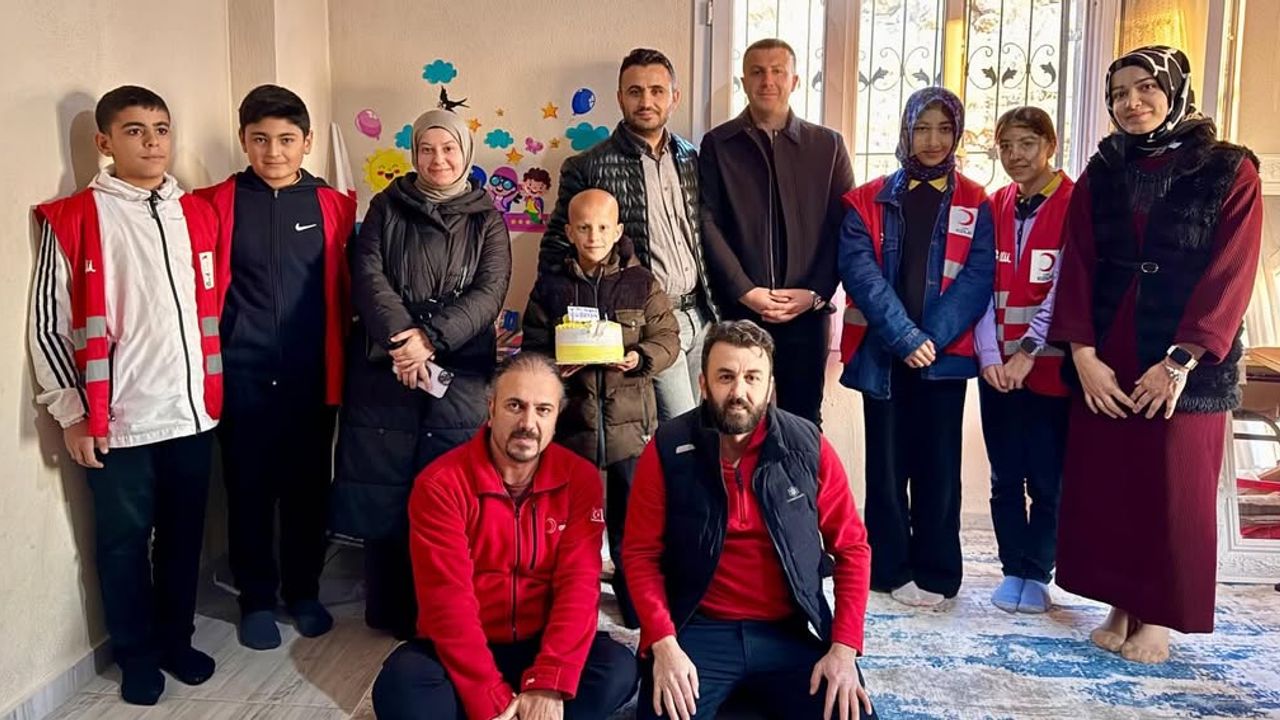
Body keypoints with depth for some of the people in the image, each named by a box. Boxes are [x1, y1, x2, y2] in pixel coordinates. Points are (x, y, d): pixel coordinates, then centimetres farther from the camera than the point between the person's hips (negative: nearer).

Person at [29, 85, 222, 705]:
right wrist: (73, 412, -6)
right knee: (124, 540, 10)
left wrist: (213, 390, 11)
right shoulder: (71, 220, -4)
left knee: (184, 535, 14)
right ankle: (136, 654, 28)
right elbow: (49, 322, -3)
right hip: (118, 421, -3)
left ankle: (176, 638, 32)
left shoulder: (198, 214, 8)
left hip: (193, 413, 4)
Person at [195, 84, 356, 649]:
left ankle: (304, 591, 29)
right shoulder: (217, 203, 0)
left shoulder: (332, 205, 3)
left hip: (311, 376, 1)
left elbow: (343, 290, 6)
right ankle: (257, 598, 26)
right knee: (249, 490, 9)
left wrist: (341, 361, 3)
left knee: (308, 487, 11)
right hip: (242, 376, -1)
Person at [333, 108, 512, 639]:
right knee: (382, 492, 4)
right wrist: (403, 338, -18)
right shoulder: (386, 208, 11)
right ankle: (388, 612, 20)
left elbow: (490, 292, -4)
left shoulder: (487, 220, 9)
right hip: (384, 372, 1)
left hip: (461, 377, 0)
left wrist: (432, 337, -17)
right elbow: (368, 276, -2)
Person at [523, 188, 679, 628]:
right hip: (571, 423, 1)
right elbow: (532, 349, 5)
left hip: (630, 423, 0)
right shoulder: (550, 286, 5)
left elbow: (667, 337, 1)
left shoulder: (641, 283, 3)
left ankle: (639, 608, 27)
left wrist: (641, 358, -18)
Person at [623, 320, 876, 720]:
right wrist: (664, 644, -14)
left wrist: (844, 647, -7)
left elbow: (852, 548, 2)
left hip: (790, 633, 2)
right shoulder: (667, 450, -6)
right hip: (698, 631, -1)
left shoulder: (808, 446, -4)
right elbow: (640, 554, -2)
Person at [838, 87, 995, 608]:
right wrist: (905, 338, -16)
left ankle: (937, 574, 19)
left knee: (939, 466, 7)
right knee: (887, 465, 7)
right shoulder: (868, 201, 4)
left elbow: (976, 279, -3)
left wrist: (932, 339, -14)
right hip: (882, 354, 0)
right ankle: (891, 570, 19)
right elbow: (860, 271, -7)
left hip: (946, 354, 0)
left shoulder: (974, 205, 6)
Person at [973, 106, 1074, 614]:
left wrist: (1028, 351, -14)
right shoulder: (994, 206, 9)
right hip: (998, 366, 4)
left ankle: (1036, 574, 19)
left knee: (1047, 479, 4)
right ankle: (1013, 569, 21)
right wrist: (989, 356, -7)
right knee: (1005, 477, 9)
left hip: (1049, 364, -4)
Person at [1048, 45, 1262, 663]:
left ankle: (1157, 616, 19)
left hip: (1188, 366, -3)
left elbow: (1231, 275, -9)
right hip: (1105, 361, 3)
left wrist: (1180, 361, -16)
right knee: (1103, 487, 6)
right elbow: (1077, 267, 1)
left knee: (1173, 492, 4)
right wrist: (1083, 355, -10)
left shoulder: (1229, 172, -2)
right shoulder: (1100, 176, 8)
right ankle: (1119, 605, 22)